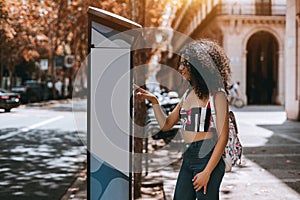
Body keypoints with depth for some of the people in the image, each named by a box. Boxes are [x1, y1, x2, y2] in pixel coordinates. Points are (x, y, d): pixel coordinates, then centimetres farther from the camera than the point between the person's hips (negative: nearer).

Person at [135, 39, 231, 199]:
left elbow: (223, 136, -12)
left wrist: (207, 172, -16)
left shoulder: (216, 94, -8)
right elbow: (166, 125, 16)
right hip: (187, 158, 7)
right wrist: (154, 101, 2)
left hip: (207, 157, -7)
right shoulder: (188, 94, 14)